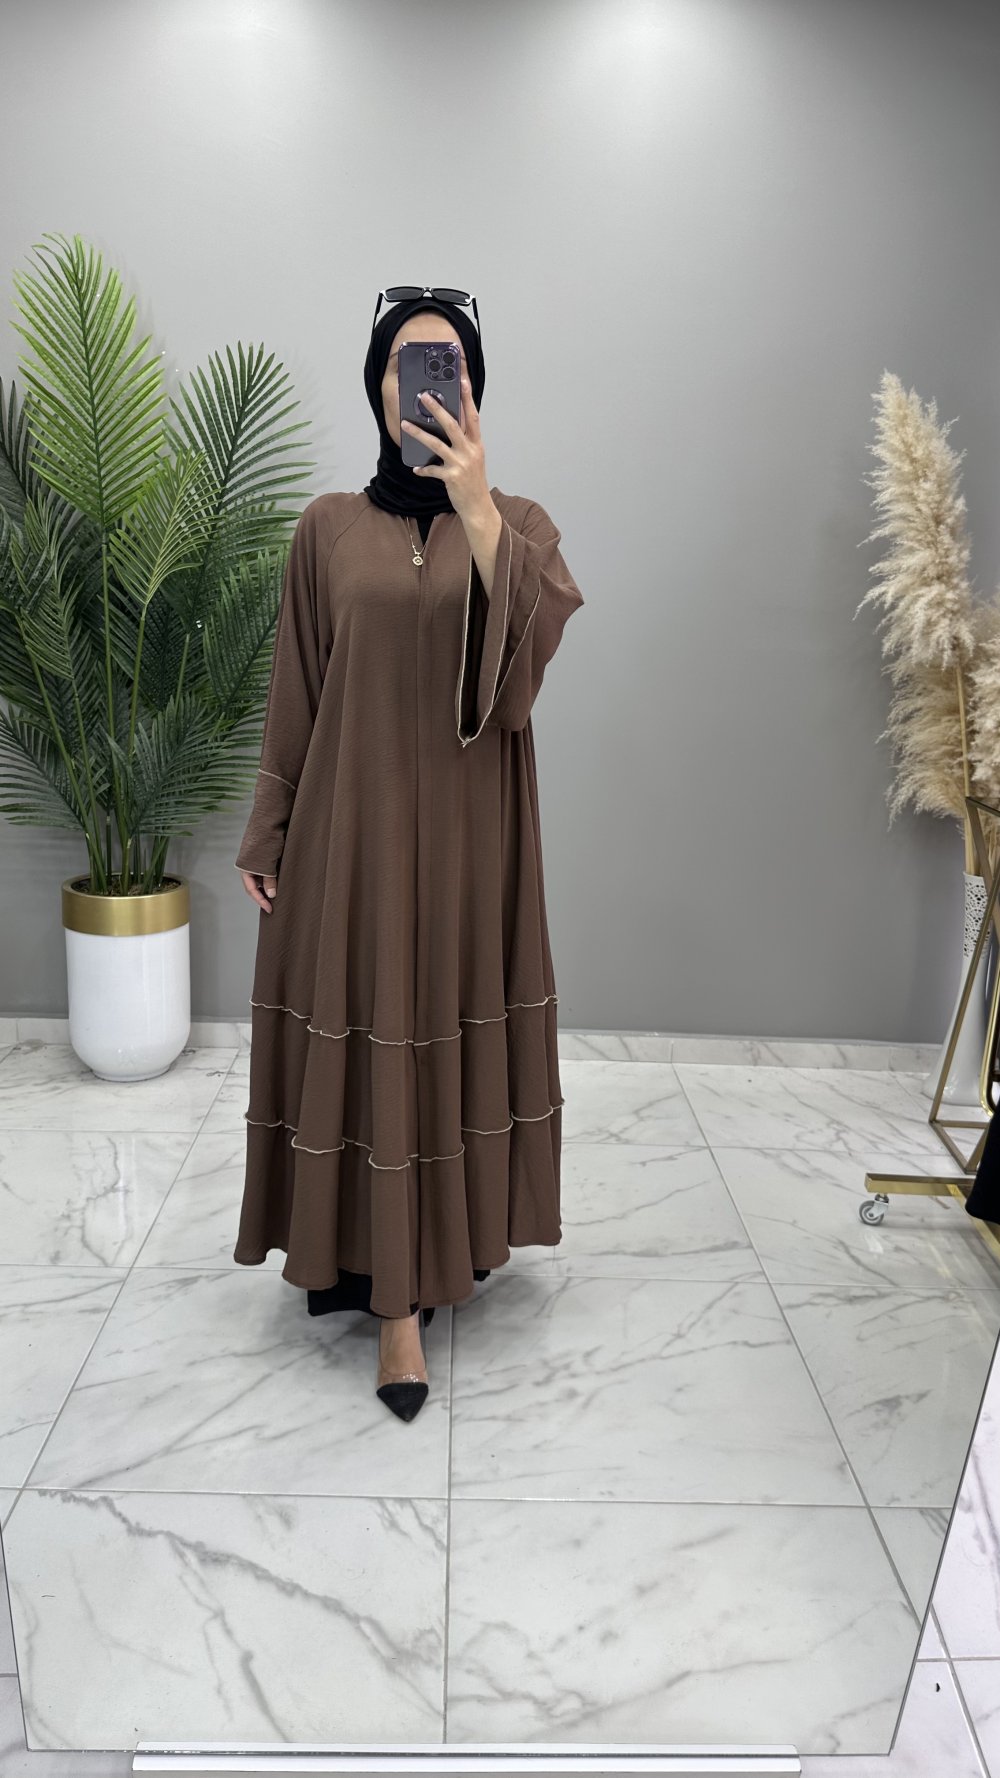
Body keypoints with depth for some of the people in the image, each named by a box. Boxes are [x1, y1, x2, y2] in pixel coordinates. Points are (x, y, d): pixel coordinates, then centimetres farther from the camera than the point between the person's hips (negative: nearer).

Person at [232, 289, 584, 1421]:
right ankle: (394, 1286, 13)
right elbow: (293, 695, 6)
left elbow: (538, 637, -16)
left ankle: (428, 1257, 26)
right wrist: (266, 837, 4)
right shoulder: (329, 527, 5)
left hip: (468, 825, 0)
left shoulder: (518, 520, 5)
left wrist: (475, 504, -27)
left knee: (449, 1027, 6)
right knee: (363, 1034, 0)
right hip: (351, 818, 0)